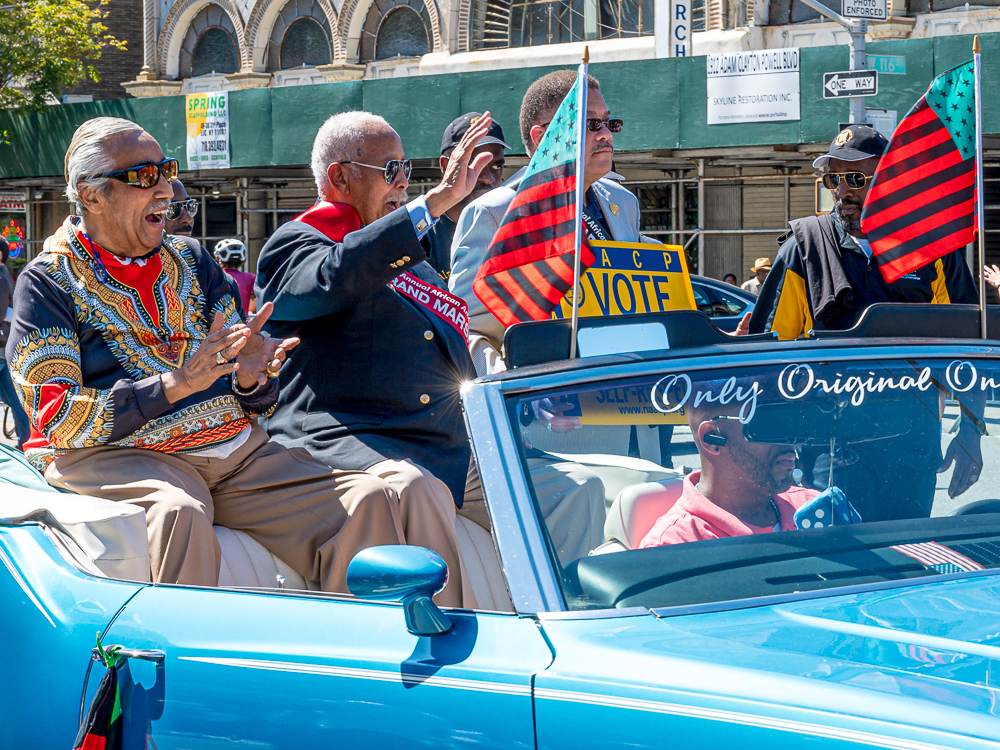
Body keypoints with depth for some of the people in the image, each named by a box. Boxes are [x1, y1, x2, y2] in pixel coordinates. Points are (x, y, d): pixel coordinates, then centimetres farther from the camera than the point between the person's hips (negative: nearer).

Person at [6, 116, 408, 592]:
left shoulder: (191, 262, 19)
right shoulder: (48, 282, 3)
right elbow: (59, 419, -9)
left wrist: (249, 379, -8)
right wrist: (173, 385, -19)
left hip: (237, 449, 5)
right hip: (120, 456, -5)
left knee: (369, 501, -17)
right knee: (179, 513, -40)